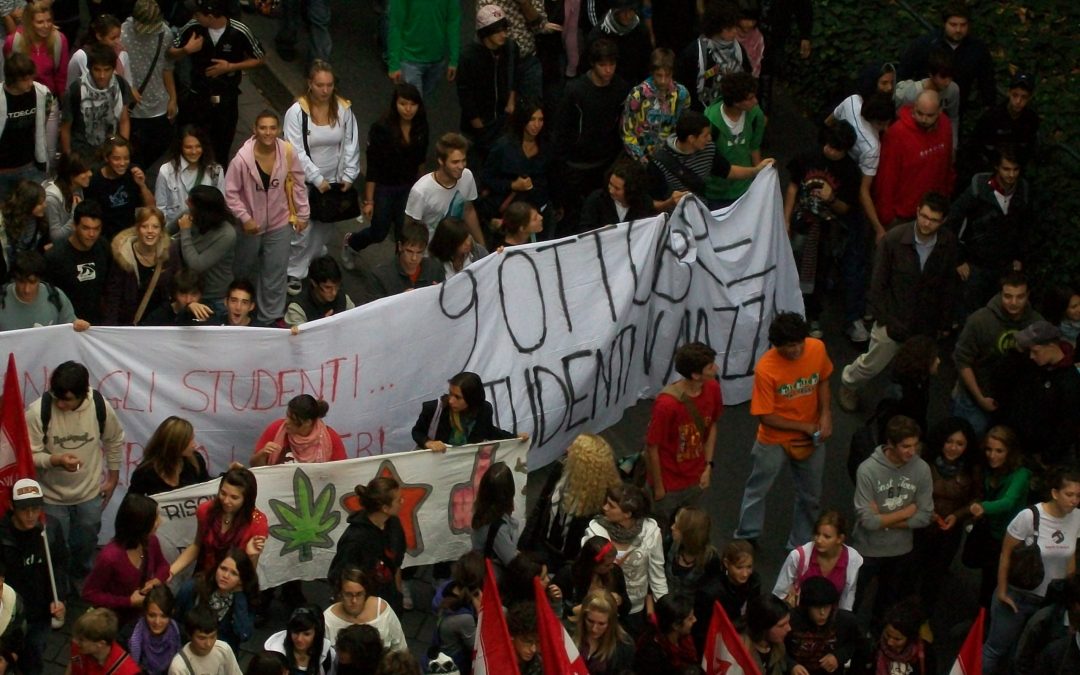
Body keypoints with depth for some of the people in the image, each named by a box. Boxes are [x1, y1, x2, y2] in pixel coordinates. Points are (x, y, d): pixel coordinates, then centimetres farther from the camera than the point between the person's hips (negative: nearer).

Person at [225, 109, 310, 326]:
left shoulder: (287, 151, -17)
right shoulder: (242, 158, -25)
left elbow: (298, 183, -4)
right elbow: (231, 192, -14)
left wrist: (303, 214, 1)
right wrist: (245, 218, -19)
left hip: (279, 224, 1)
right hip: (251, 225, -1)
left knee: (276, 272, 7)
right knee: (244, 269, 22)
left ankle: (272, 316, 23)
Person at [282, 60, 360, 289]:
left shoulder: (343, 109, -6)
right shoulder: (297, 112, -17)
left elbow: (351, 145, 0)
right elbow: (297, 152, -17)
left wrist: (348, 176, -7)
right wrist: (317, 179, -20)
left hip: (334, 182, 4)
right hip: (304, 183, -4)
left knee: (325, 228, 20)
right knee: (302, 230, -3)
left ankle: (317, 260, 44)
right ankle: (295, 273, 15)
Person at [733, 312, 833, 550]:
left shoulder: (817, 349, -18)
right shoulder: (765, 369, -29)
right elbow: (766, 416, -20)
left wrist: (825, 413, -11)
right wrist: (804, 427, -18)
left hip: (811, 438, 4)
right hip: (775, 440, -4)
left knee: (810, 495, 19)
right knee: (757, 490, 17)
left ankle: (801, 544, 40)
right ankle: (746, 538, 39)